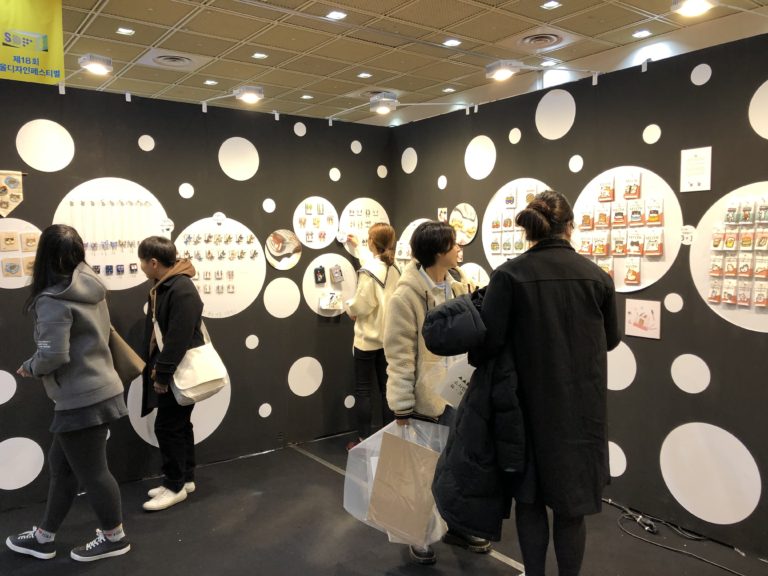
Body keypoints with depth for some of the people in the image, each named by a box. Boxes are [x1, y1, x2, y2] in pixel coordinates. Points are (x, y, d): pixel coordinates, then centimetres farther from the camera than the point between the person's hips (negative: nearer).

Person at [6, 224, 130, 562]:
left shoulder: (53, 301, -20)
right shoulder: (91, 288, 4)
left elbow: (53, 356, -24)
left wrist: (29, 367, -4)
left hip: (82, 401, -9)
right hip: (99, 391, 9)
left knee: (91, 471, 9)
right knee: (62, 466, 20)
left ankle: (114, 537, 27)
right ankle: (44, 537, 35)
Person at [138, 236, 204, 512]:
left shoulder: (182, 290, -22)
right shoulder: (161, 287, 10)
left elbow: (179, 338, -25)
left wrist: (163, 374, -21)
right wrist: (154, 367, 16)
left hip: (180, 374, -10)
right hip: (166, 371, 10)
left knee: (167, 427, -3)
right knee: (179, 426, 16)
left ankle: (175, 486, 11)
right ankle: (185, 478, 27)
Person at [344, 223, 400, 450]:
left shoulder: (369, 270, -17)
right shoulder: (394, 268, 6)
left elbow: (361, 306, -19)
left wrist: (349, 306, 3)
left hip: (368, 338, -7)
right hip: (389, 337, 7)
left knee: (363, 391, 3)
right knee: (387, 388, 12)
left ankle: (364, 440, 9)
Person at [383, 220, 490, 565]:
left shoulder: (458, 290, 7)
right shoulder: (406, 296, -15)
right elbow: (399, 356, -15)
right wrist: (402, 407, -14)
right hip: (425, 399, -6)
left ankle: (457, 526, 36)